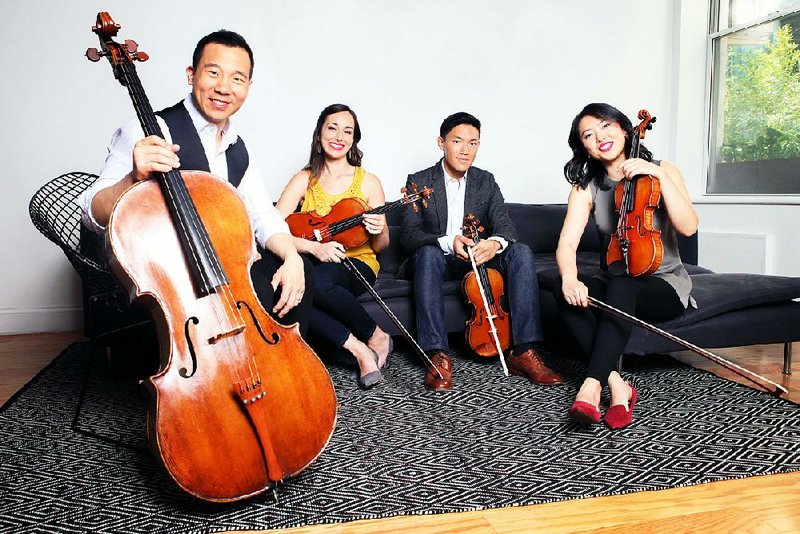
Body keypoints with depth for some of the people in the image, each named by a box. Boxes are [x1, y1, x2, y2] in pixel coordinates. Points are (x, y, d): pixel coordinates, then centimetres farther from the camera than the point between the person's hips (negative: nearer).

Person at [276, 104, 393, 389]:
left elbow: (380, 246, 8)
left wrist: (379, 232, -17)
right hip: (312, 264, 2)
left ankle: (376, 337, -12)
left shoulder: (368, 181, 3)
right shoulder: (304, 179, 4)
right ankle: (358, 349, -24)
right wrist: (315, 247, -24)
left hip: (357, 265, -1)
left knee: (314, 281, -36)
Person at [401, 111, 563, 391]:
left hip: (479, 258, 3)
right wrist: (448, 242, -36)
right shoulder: (419, 182, -4)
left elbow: (505, 226, -6)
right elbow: (410, 234, -15)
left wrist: (495, 242, -33)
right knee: (427, 254, -37)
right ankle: (438, 354, -39)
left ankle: (523, 351, -28)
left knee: (521, 252, -23)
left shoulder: (486, 182, 7)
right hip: (439, 259, -3)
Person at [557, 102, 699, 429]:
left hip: (665, 285, -2)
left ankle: (592, 384, -42)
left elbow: (688, 226, -17)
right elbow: (566, 245, -16)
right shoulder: (586, 188, 1)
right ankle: (616, 384, -32)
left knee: (621, 288, -37)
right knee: (566, 291, -31)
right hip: (613, 284, 2)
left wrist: (659, 175, -22)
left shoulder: (662, 171, -1)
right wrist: (569, 278, -37)